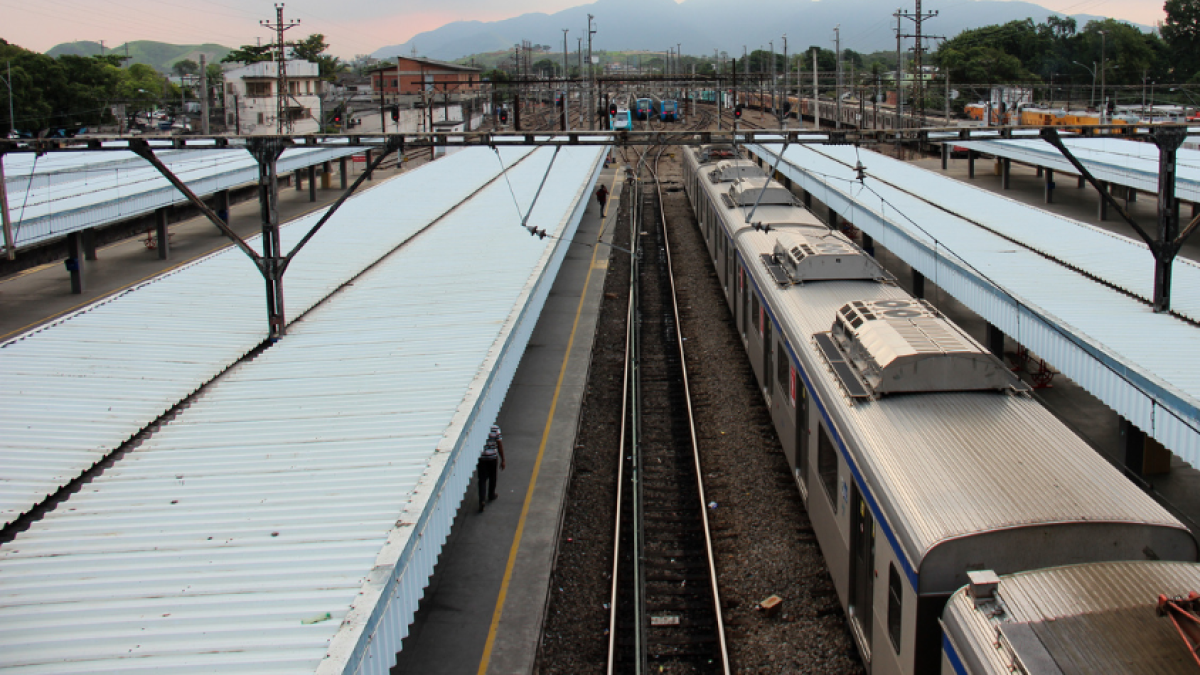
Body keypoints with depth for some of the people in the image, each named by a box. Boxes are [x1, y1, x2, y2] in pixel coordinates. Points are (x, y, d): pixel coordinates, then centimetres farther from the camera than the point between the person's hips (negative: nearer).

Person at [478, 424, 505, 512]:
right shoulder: (495, 428, -11)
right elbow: (500, 446, -6)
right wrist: (502, 460, 3)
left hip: (480, 458, 0)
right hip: (492, 458, 0)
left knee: (482, 479, 4)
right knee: (492, 477, 21)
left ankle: (482, 500, -10)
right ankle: (491, 495, 39)